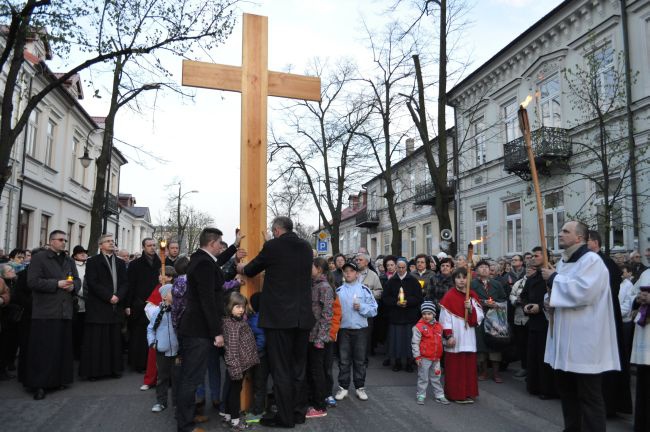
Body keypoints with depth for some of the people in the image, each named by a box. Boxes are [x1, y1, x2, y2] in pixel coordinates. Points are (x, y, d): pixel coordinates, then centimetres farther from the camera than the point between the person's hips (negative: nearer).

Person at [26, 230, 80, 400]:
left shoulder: (69, 261, 18)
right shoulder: (39, 258, 0)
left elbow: (77, 280, 17)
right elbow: (32, 281, -11)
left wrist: (73, 285, -6)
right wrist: (57, 284, -15)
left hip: (65, 311, 6)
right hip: (45, 311, -5)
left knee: (62, 348, 8)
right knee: (44, 349, -4)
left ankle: (58, 379, 19)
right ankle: (40, 384, 3)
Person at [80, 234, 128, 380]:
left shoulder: (120, 263, 16)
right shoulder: (93, 261, 2)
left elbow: (125, 283, 10)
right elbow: (92, 283, -8)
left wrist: (118, 296, -8)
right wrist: (109, 296, -14)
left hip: (116, 307, 4)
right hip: (98, 308, -4)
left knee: (115, 339, 6)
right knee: (96, 340, -1)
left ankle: (114, 368, 13)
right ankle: (93, 370, 7)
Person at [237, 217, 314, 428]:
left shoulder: (273, 246, -7)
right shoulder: (306, 247, 9)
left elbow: (250, 270, 6)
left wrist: (240, 268, 31)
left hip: (279, 316, -6)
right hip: (303, 316, 6)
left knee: (281, 369, 3)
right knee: (299, 367, 15)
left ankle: (285, 417, 10)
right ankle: (299, 412, 25)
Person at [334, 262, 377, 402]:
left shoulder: (364, 289, -1)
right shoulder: (338, 291, 4)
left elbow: (374, 310, -2)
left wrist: (361, 307, -16)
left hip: (360, 329, -1)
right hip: (343, 329, 1)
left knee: (360, 360, 8)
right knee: (344, 360, 8)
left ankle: (360, 387, 20)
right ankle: (343, 387, 19)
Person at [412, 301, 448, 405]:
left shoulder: (438, 326, 5)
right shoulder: (419, 327, -12)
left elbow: (440, 341, 17)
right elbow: (415, 343, -12)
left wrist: (440, 355, 17)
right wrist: (417, 356, -14)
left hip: (436, 358, 5)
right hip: (424, 358, -5)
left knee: (436, 377, 15)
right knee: (423, 378, 4)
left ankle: (439, 395, 25)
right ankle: (421, 396, 16)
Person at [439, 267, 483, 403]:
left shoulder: (473, 296, 8)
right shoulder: (449, 296, -6)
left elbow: (479, 317, 5)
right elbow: (445, 318, -8)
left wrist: (471, 309, -13)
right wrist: (448, 336, -14)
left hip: (468, 338, 5)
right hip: (455, 338, -4)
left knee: (469, 366, 9)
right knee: (454, 367, 1)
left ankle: (468, 393, 21)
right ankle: (455, 394, 12)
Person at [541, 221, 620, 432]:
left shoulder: (592, 260, -12)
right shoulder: (563, 262, 14)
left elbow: (583, 292, -27)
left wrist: (554, 279, -15)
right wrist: (550, 301, 3)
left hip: (584, 340, -9)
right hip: (565, 337, 9)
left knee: (588, 395, 0)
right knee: (565, 389, 17)